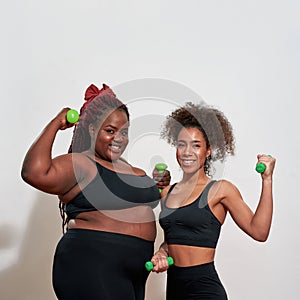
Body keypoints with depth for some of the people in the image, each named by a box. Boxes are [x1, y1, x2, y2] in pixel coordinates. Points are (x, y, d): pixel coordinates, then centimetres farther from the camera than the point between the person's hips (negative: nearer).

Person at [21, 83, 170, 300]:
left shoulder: (129, 168, 17)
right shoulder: (79, 164, -9)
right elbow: (35, 173, -28)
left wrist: (157, 187, 14)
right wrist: (55, 124, -18)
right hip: (90, 270, -9)